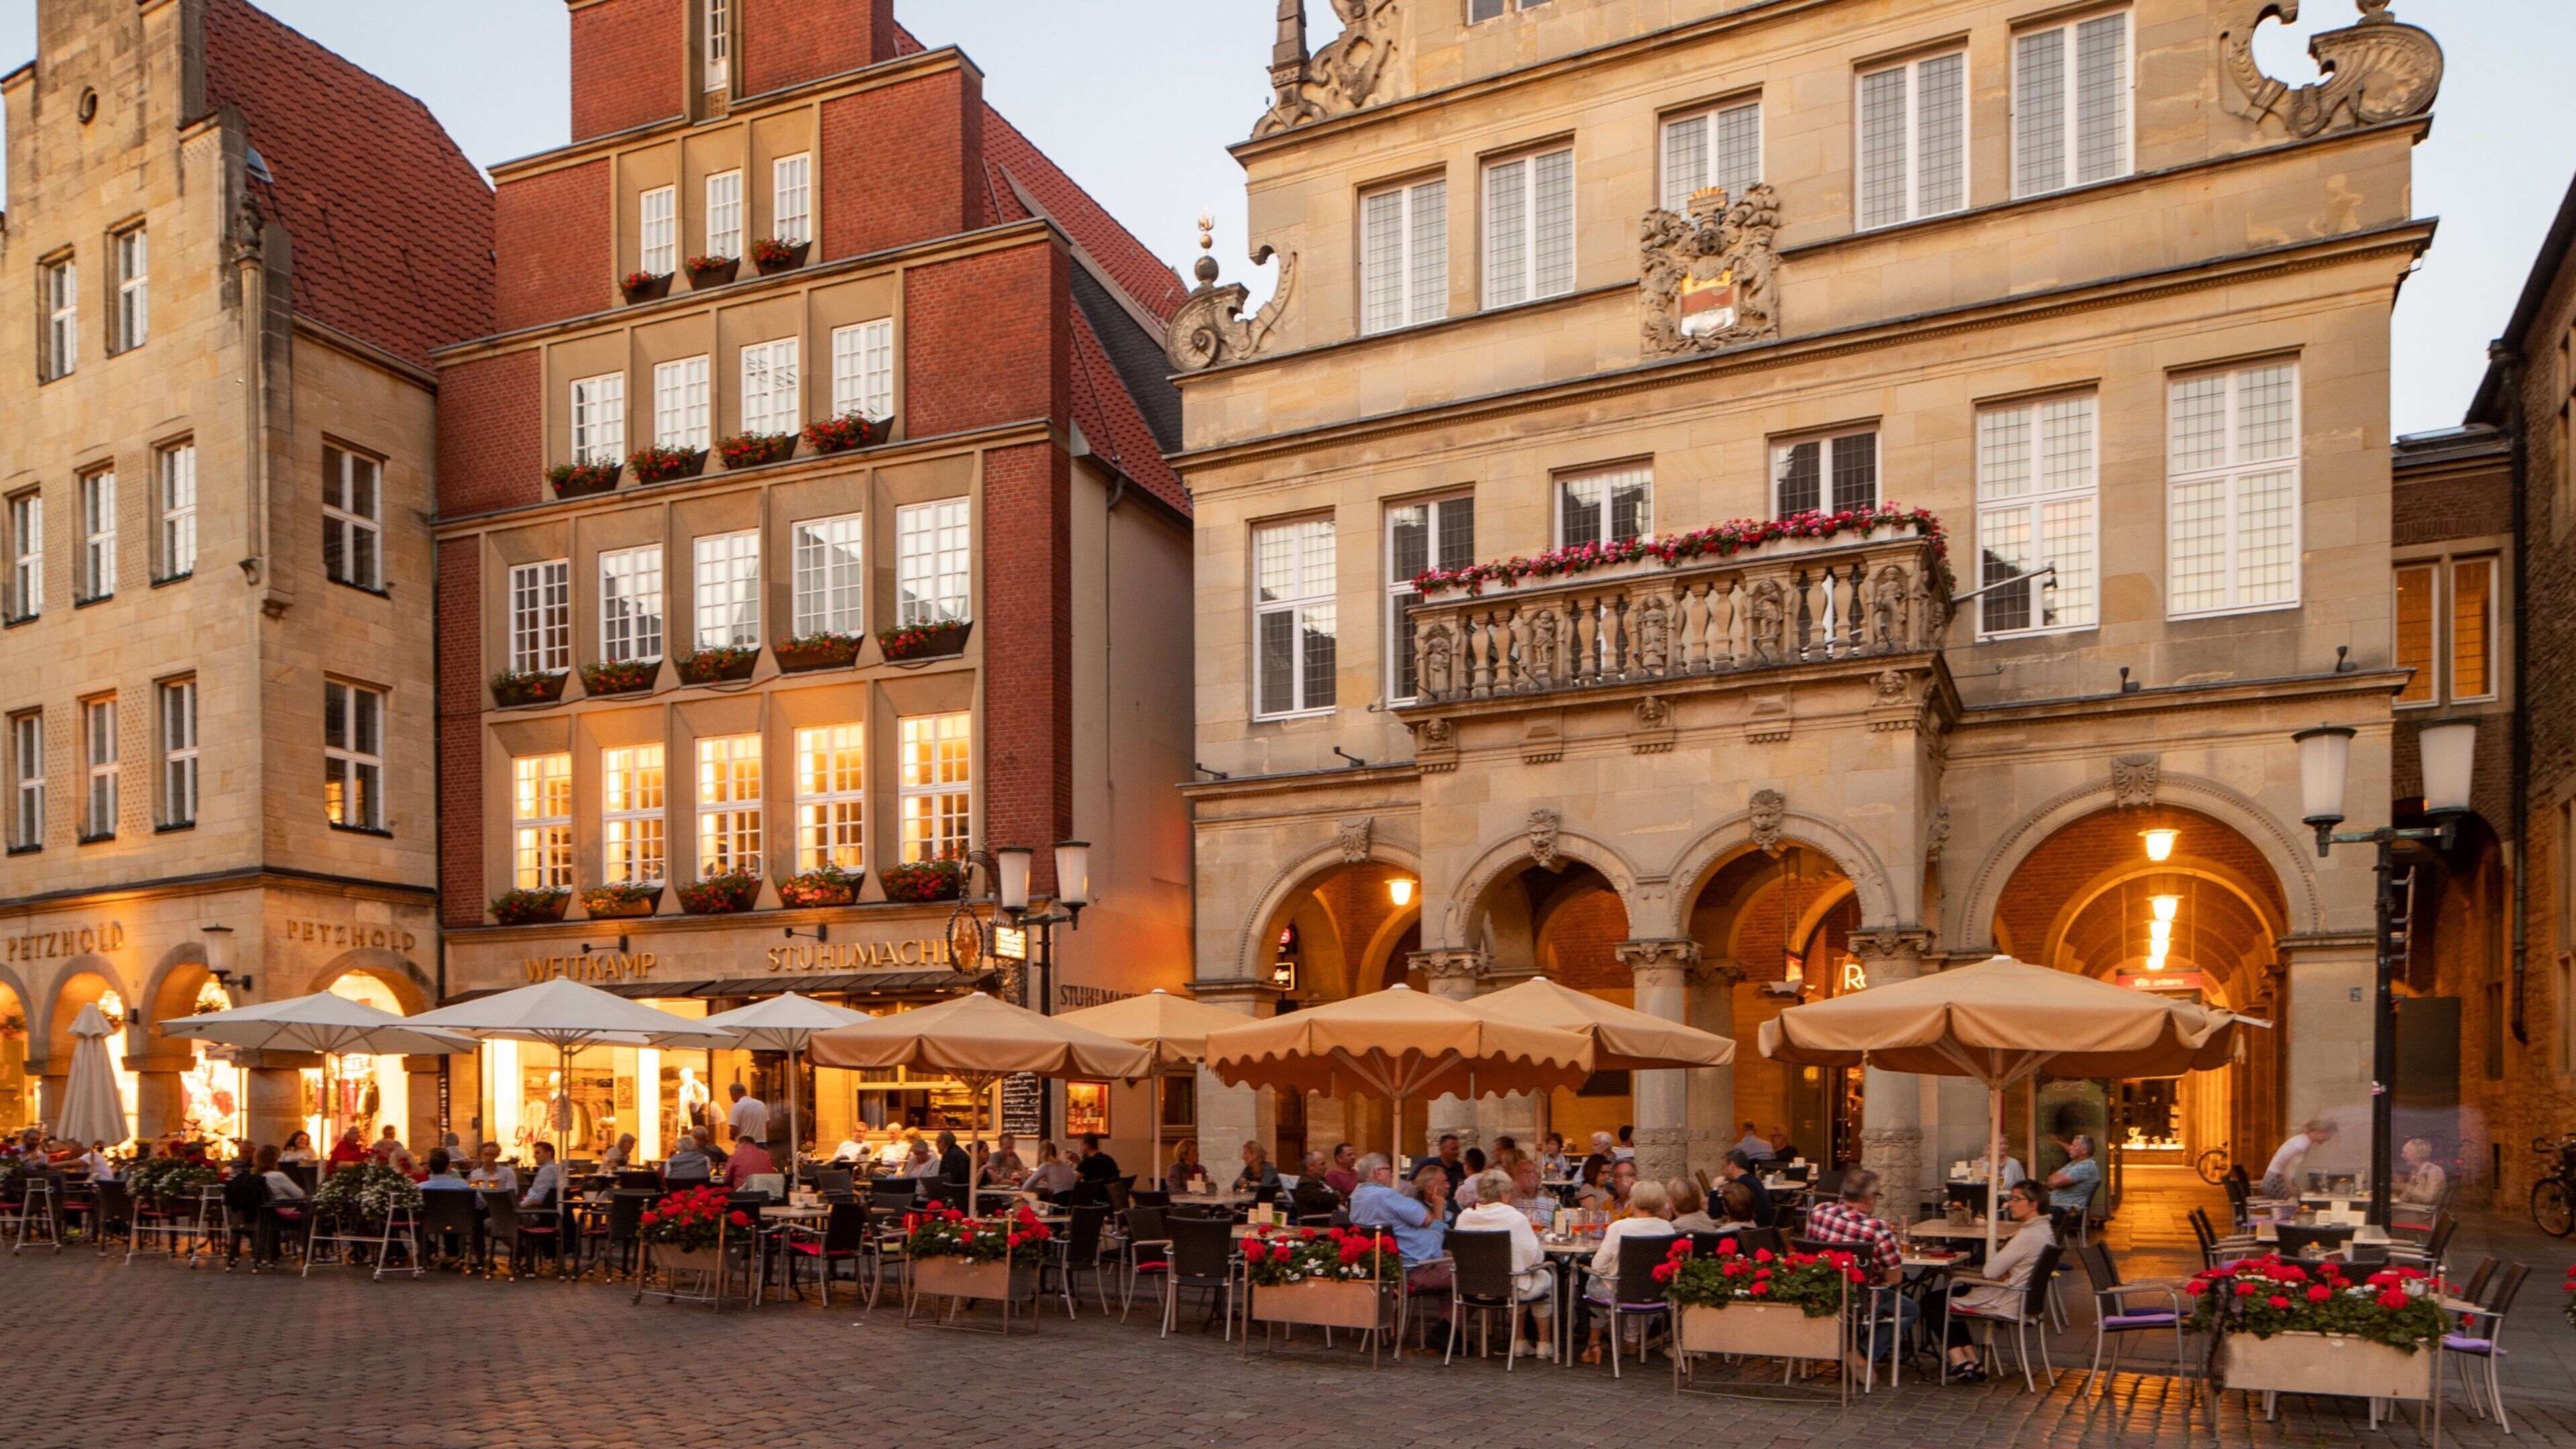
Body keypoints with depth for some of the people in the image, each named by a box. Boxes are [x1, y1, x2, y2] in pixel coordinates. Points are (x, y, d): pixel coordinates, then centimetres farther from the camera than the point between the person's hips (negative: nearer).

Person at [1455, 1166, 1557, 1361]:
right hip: (1509, 1289, -5)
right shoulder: (1516, 1218, -18)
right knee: (1544, 1277, 27)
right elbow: (1534, 1258, -15)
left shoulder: (1465, 1217, -5)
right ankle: (1544, 1344, 32)